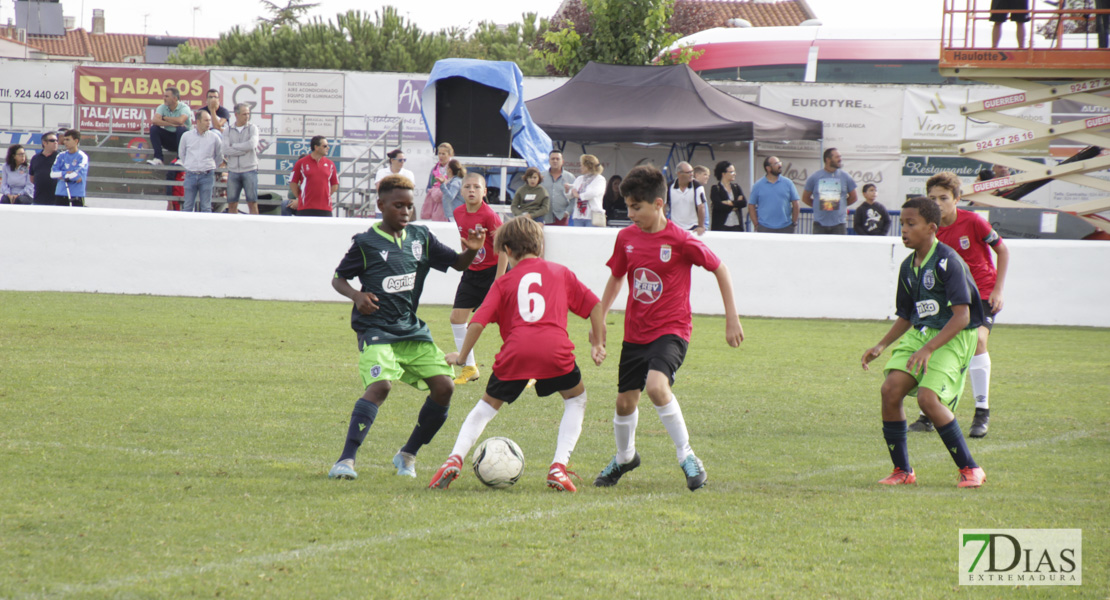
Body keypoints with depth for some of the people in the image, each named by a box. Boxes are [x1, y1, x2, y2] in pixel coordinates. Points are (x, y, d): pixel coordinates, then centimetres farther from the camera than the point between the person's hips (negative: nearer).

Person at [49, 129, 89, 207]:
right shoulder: (61, 156, 10)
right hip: (60, 194, 5)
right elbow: (53, 174, 0)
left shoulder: (82, 157, -4)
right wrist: (68, 173, -11)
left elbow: (77, 175, -16)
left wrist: (62, 175, -5)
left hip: (77, 196, -5)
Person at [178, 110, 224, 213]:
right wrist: (188, 166, 12)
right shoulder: (186, 136, 3)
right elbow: (181, 154, 17)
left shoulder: (214, 137, 1)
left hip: (207, 175, -1)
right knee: (187, 206, 2)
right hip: (190, 175, 1)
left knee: (206, 207, 2)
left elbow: (219, 156, 14)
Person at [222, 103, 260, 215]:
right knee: (232, 204, 3)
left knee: (252, 203, -3)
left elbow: (252, 144, -14)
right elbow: (226, 151, -7)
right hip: (233, 171, 2)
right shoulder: (228, 131, 7)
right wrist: (245, 149, -11)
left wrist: (234, 146, -5)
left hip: (249, 170, -2)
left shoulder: (253, 128, 4)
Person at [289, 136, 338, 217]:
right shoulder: (301, 163, 1)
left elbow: (335, 185, 14)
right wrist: (299, 198, 4)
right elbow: (293, 183, 4)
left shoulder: (330, 164, 9)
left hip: (325, 209, 2)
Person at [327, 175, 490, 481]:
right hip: (376, 329, -6)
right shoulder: (366, 243, -4)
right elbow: (338, 277, 3)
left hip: (412, 329, 6)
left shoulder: (421, 237, 9)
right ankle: (346, 460, -27)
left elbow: (457, 263, 14)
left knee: (443, 386, -5)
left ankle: (408, 455, 13)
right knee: (380, 385, -27)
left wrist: (471, 250, -8)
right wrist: (356, 295, -17)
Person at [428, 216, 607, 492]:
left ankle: (455, 458, 3)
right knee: (576, 399, 25)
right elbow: (594, 305, 19)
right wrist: (598, 343, 28)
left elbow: (478, 322, 9)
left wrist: (461, 356, 20)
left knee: (487, 405, 21)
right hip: (555, 347, 0)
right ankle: (559, 467, 10)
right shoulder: (560, 273, 22)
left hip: (516, 350, 0)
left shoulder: (504, 282, 17)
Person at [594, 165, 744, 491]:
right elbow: (616, 278, 17)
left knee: (656, 385, -30)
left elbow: (719, 268, -4)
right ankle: (624, 457, 40)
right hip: (635, 332, 6)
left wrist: (732, 319, -2)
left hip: (671, 330, -6)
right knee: (625, 400, 11)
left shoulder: (681, 241, -15)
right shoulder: (626, 238, 1)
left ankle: (687, 456, -16)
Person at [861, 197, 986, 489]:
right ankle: (902, 470, 0)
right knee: (891, 389, -13)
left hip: (953, 338, -7)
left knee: (928, 397, -24)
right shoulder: (909, 267, 10)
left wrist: (928, 349, -27)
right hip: (920, 333, 7)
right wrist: (881, 346, 10)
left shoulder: (947, 261, -15)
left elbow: (961, 316, -20)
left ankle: (970, 469, -9)